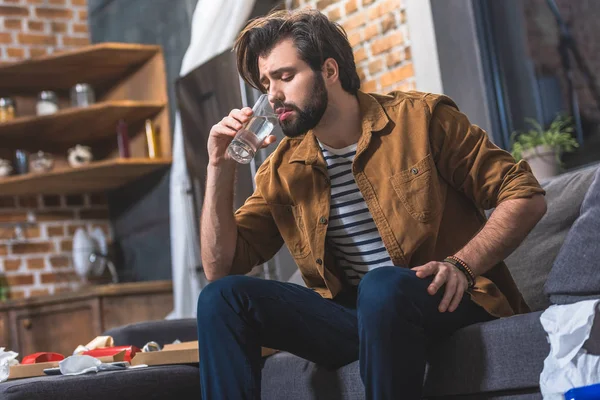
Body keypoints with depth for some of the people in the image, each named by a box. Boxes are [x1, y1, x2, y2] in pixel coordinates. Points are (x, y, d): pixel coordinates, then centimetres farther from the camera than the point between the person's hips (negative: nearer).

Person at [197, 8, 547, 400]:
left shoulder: (420, 118, -2)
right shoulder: (282, 169, 10)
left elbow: (527, 196, -3)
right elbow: (221, 267, 7)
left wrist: (462, 266, -17)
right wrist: (221, 168, -3)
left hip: (443, 304, -4)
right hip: (350, 316, 4)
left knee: (382, 286, -38)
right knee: (222, 297, -12)